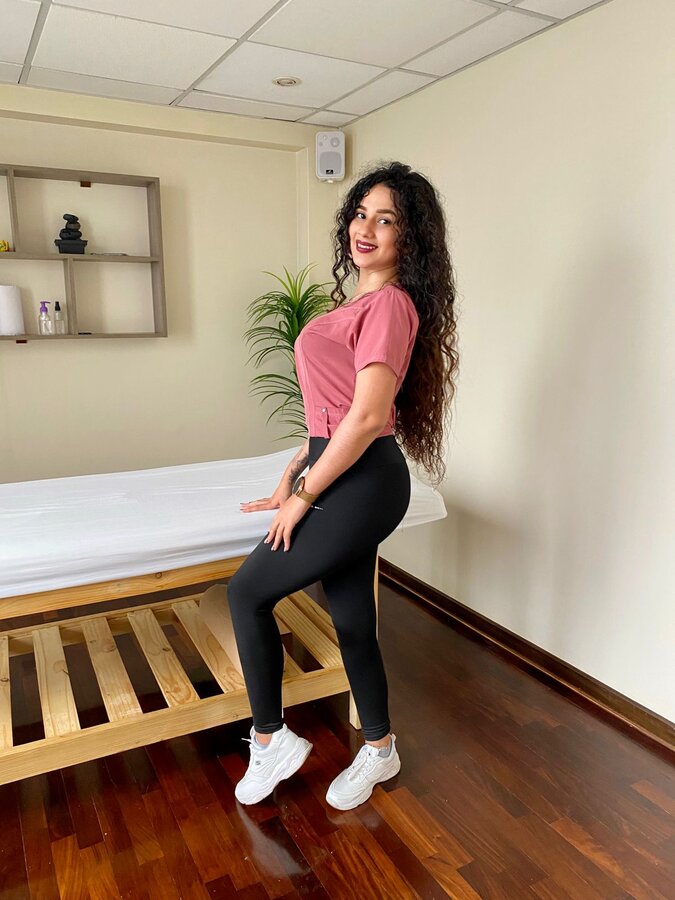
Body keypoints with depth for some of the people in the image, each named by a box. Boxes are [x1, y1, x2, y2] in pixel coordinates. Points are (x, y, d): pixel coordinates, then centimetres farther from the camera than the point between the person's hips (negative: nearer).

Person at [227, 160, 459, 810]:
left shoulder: (390, 303, -13)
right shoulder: (358, 300, 17)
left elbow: (367, 415, -21)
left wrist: (303, 495, -13)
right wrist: (295, 472, 17)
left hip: (362, 482, -9)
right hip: (341, 476, 9)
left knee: (248, 591, 1)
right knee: (351, 621, 16)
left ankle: (270, 741, 19)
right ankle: (380, 750, 36)